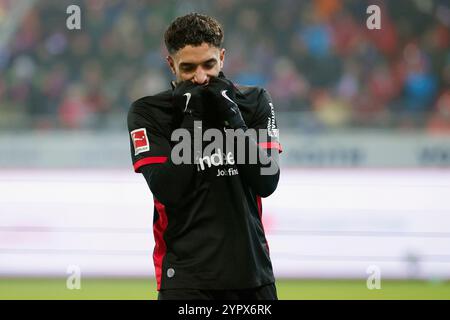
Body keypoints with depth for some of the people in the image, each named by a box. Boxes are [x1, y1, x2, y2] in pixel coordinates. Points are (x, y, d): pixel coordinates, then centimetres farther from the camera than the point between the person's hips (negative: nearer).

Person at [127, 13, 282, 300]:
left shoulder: (254, 102, 5)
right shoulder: (147, 112, -3)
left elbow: (266, 183, -5)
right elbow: (167, 191, -13)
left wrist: (231, 119, -13)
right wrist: (191, 121, -16)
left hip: (251, 269, 3)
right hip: (185, 274, -3)